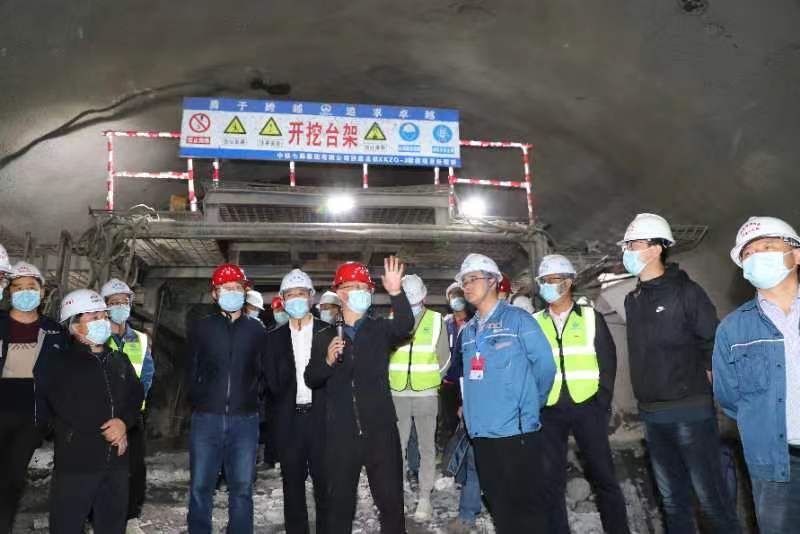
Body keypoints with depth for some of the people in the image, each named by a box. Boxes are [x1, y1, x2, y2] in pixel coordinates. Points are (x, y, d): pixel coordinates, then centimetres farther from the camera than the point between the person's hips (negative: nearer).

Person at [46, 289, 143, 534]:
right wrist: (106, 432, -9)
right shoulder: (62, 364, -4)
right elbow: (67, 412, -12)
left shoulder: (120, 360, 14)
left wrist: (124, 422, -10)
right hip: (76, 461, -5)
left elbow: (136, 397, 10)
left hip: (116, 459, 5)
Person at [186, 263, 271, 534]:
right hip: (206, 418, 0)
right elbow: (192, 372, 10)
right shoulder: (200, 328, 6)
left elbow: (267, 372, 6)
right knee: (200, 487, 6)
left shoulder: (256, 329, 7)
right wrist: (199, 401, 5)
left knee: (242, 488, 7)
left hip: (245, 419, 0)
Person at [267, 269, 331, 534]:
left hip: (320, 415, -2)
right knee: (292, 481, 11)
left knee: (324, 479, 3)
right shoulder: (275, 337, 8)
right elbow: (272, 380, 4)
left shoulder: (327, 332, 2)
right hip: (288, 418, 2)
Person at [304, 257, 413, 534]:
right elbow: (311, 379, 6)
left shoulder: (380, 329, 4)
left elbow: (405, 326, -18)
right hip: (340, 433, 1)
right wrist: (328, 361, -13)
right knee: (338, 501, 10)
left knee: (391, 500, 6)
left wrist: (396, 293, -33)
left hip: (380, 428, 0)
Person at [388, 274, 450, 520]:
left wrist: (429, 378, 9)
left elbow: (444, 358, 4)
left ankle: (424, 497, 15)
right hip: (397, 393, 1)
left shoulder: (436, 320, -3)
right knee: (397, 444, 7)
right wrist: (394, 378, 4)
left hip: (426, 394, -1)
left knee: (426, 446, 5)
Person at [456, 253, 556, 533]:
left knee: (525, 505, 3)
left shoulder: (518, 320, -6)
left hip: (517, 430, -6)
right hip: (481, 432, 6)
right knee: (498, 503, 16)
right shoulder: (467, 331, 13)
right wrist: (472, 408, 13)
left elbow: (545, 366, -6)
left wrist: (528, 407, 3)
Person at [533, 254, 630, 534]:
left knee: (603, 476, 7)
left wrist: (602, 402, -4)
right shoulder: (534, 322, 6)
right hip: (549, 411, 1)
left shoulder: (590, 317, 3)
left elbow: (608, 361, 2)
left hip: (587, 407, -1)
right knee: (552, 478, 6)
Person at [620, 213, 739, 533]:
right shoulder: (632, 300, 10)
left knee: (710, 496, 1)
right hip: (651, 414, 6)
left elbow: (713, 344, -8)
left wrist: (701, 388, -5)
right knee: (672, 499, 15)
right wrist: (648, 395, 13)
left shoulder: (685, 290, -8)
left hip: (690, 412, -6)